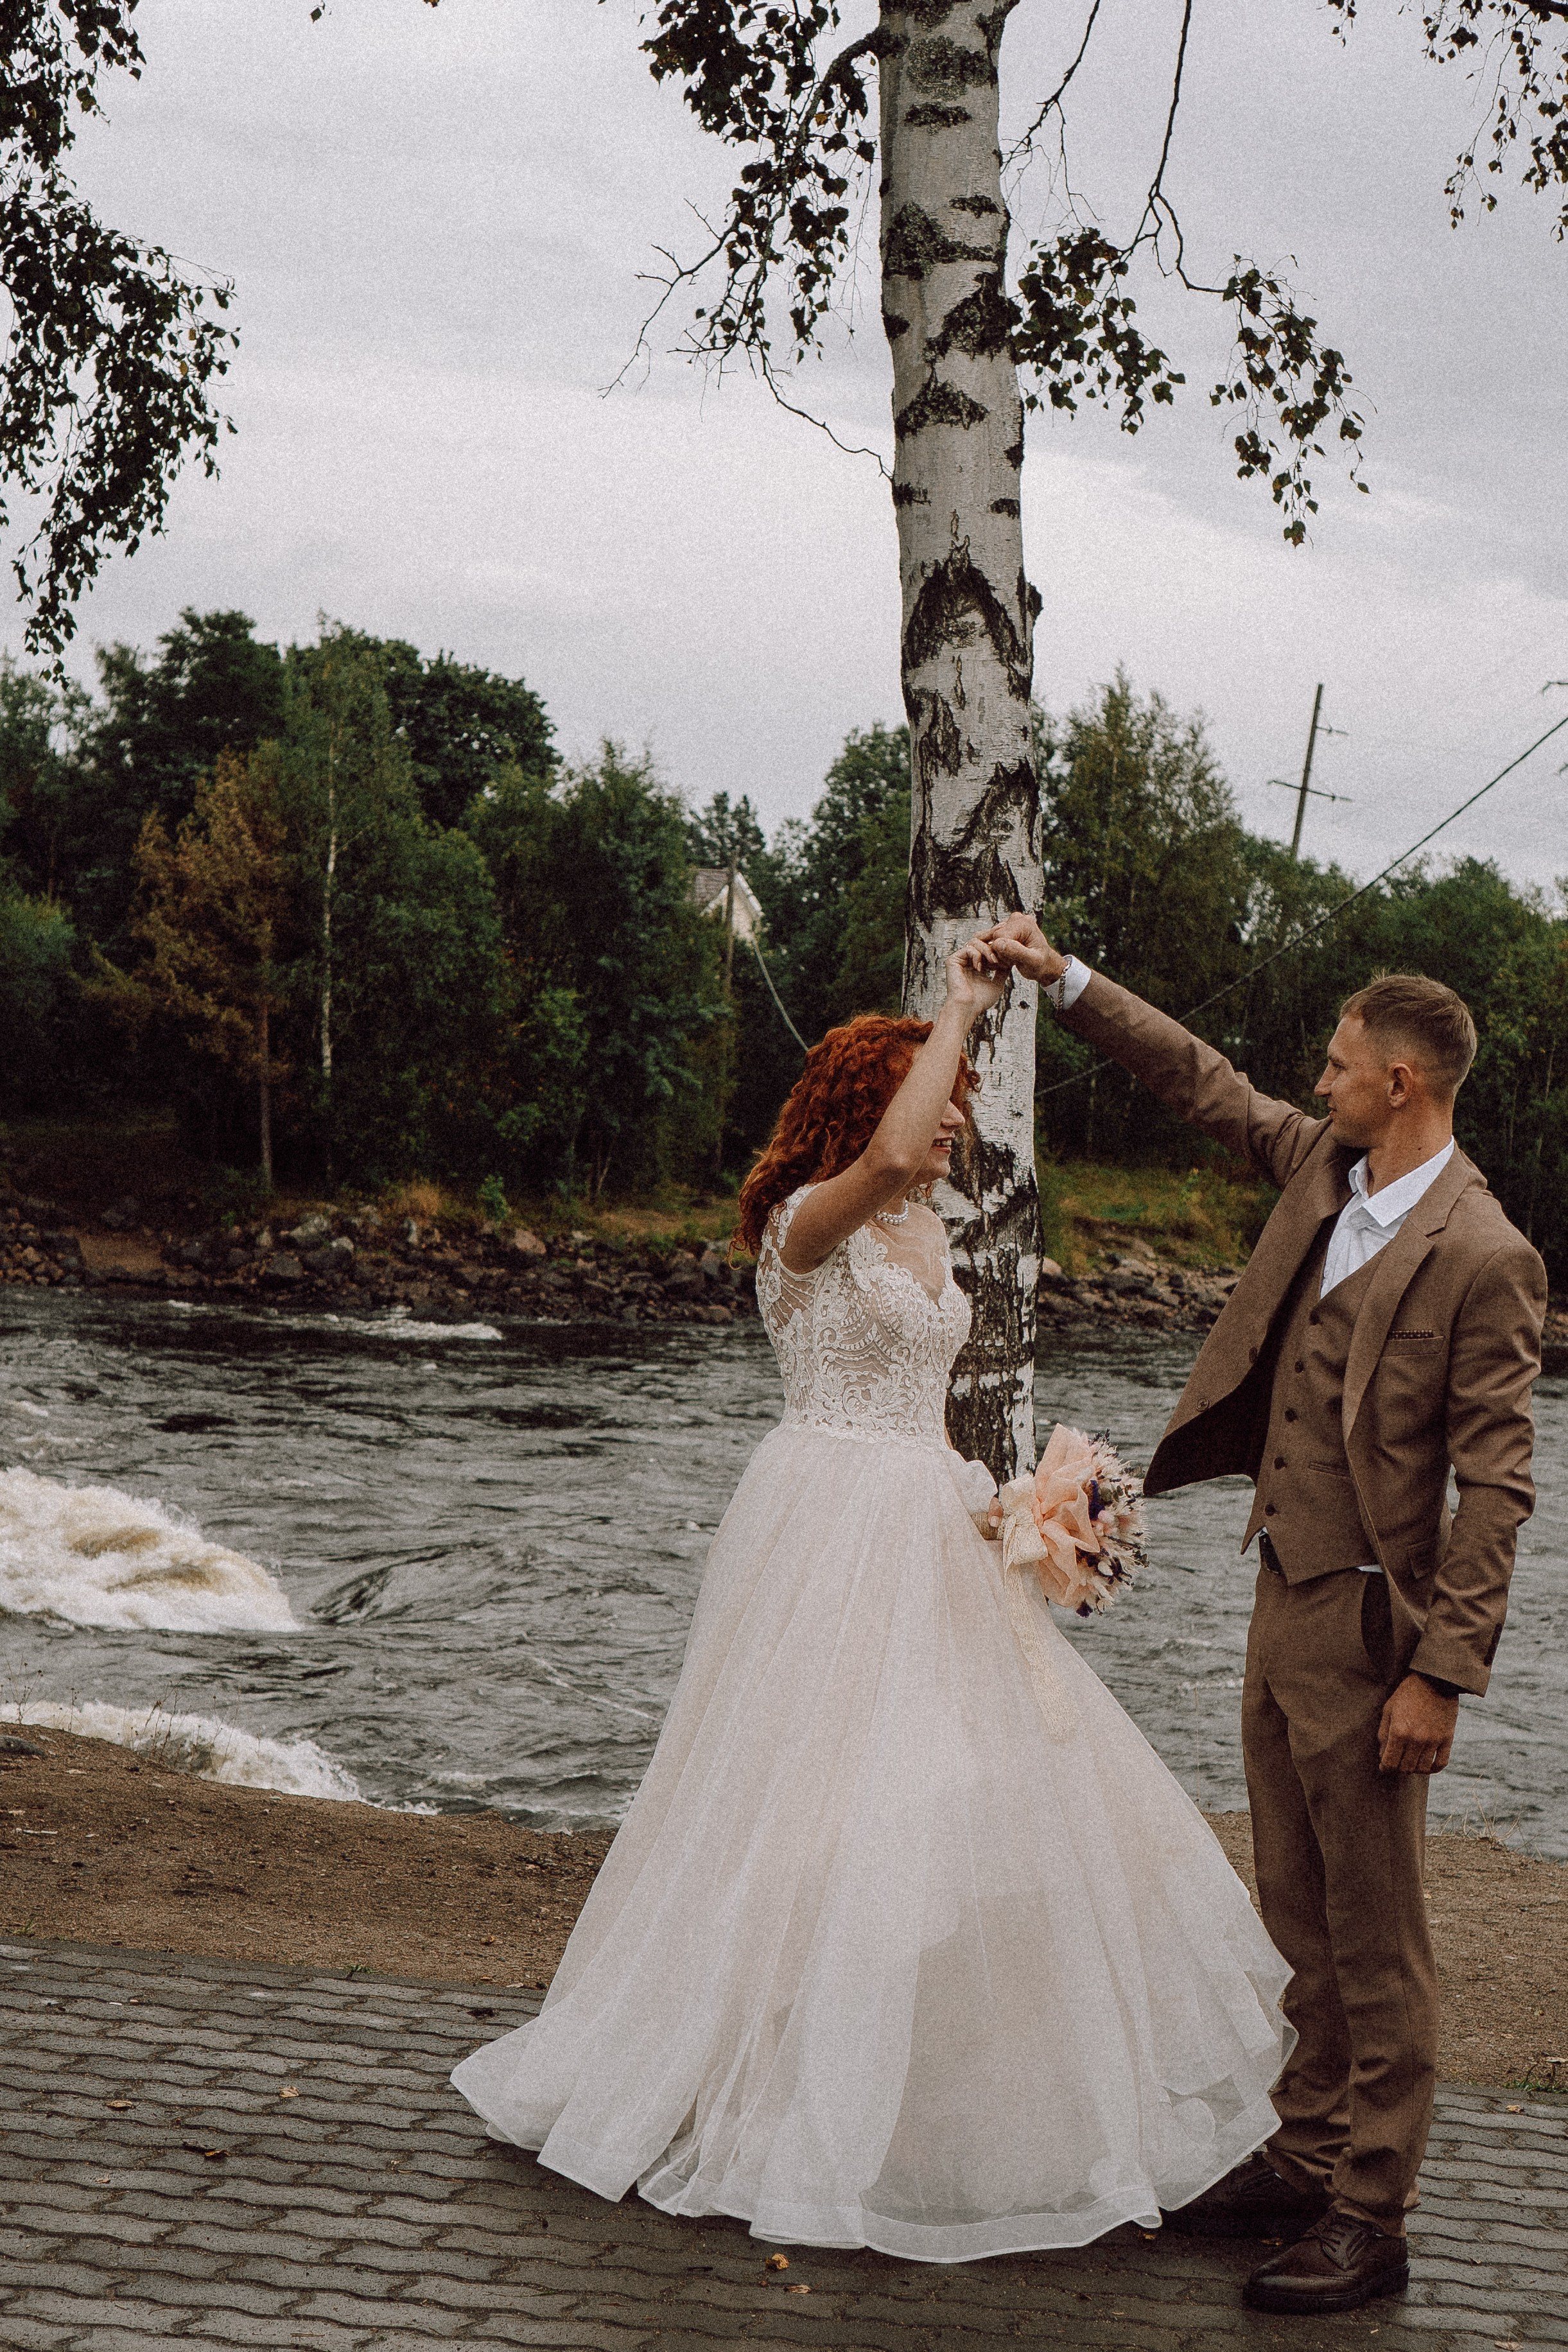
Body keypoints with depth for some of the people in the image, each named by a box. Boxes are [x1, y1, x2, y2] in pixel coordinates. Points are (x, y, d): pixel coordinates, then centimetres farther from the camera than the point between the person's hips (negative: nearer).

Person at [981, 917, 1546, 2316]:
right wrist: (1065, 979, 16)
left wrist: (1441, 1675, -20)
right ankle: (1307, 2160, 27)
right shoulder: (1322, 1172, 6)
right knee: (1305, 1924, 16)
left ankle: (1371, 2221, 9)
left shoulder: (1481, 1259, -17)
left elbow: (1497, 1489, -17)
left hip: (1366, 1628, -8)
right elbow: (1202, 1081, 21)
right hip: (1282, 1603, 8)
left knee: (1375, 1940, 1)